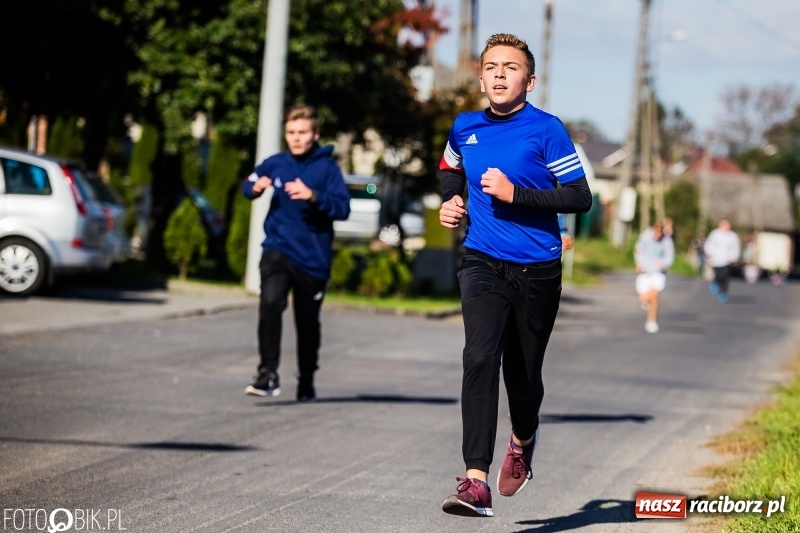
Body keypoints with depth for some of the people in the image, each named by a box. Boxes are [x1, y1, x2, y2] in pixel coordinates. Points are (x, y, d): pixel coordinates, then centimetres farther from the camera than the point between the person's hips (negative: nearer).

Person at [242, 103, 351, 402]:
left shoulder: (327, 167, -6)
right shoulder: (275, 164, 3)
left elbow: (343, 208, -14)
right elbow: (248, 186, 16)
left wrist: (313, 196, -29)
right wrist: (254, 188, -7)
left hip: (313, 257, -1)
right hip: (278, 250, 1)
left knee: (308, 323, 11)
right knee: (270, 303, -24)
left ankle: (306, 383, 31)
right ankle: (268, 374, -22)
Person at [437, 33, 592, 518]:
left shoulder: (546, 130, -7)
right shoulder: (465, 128, 6)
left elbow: (581, 197, -10)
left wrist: (515, 193, -18)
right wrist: (451, 201, 7)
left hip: (537, 271, -1)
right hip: (482, 263, 2)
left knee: (522, 373, 10)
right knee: (480, 358, -21)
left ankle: (523, 439, 47)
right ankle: (476, 482, -27)